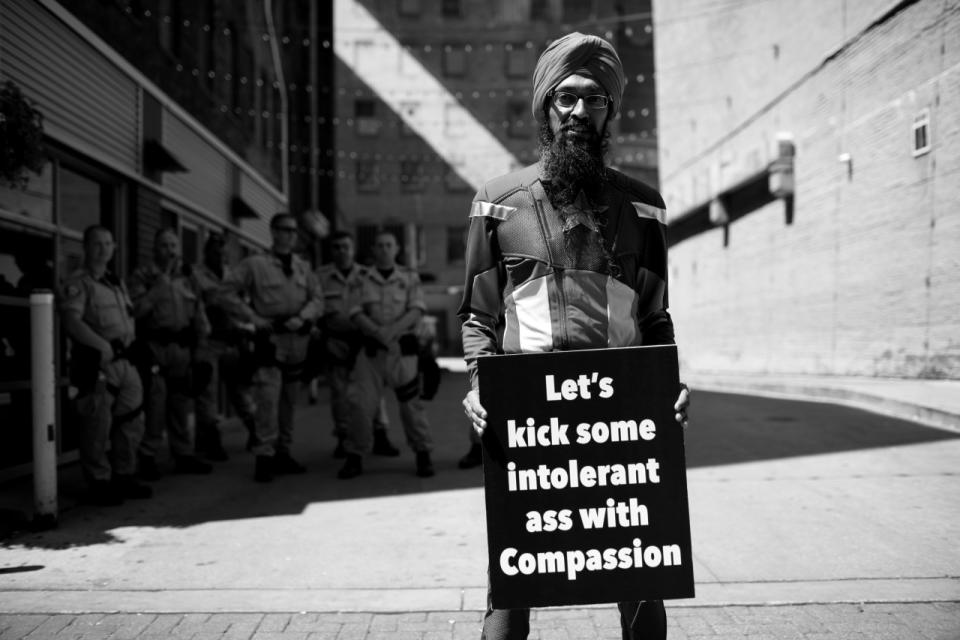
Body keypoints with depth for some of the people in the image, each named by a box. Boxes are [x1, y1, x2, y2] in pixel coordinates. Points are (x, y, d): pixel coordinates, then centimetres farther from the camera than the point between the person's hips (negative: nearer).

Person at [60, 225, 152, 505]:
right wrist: (104, 347, -22)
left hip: (125, 361, 8)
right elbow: (72, 323, -16)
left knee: (131, 422, 10)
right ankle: (99, 483, 6)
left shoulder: (117, 282, 21)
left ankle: (123, 477, 23)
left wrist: (130, 344, 8)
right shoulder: (77, 283, -4)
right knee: (97, 427, -4)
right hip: (96, 363, -8)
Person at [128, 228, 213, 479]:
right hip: (154, 347, -5)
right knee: (155, 404, -7)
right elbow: (136, 309, -13)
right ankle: (148, 457, 3)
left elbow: (199, 313, 20)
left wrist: (203, 344, 9)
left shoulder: (187, 278, 17)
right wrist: (160, 285, -13)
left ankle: (184, 454, 19)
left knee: (182, 403, 11)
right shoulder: (142, 277, 1)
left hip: (182, 347, 5)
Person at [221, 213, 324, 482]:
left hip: (298, 337, 5)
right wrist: (252, 317, -9)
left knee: (289, 399, 12)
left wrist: (303, 317, -9)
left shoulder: (303, 266, 13)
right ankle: (264, 457, -8)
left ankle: (283, 452, 22)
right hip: (270, 336, -5)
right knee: (268, 397, -13)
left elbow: (317, 298, 9)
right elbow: (228, 290, -4)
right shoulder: (254, 264, -2)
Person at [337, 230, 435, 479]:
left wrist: (392, 331, -17)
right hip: (371, 349, 1)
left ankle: (423, 454, 12)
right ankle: (354, 456, 11)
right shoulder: (362, 279, 8)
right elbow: (357, 314, 0)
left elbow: (416, 311, -3)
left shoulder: (410, 277, 7)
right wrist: (379, 333, -16)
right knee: (362, 404, -1)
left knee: (411, 403, 0)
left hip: (403, 348, -1)